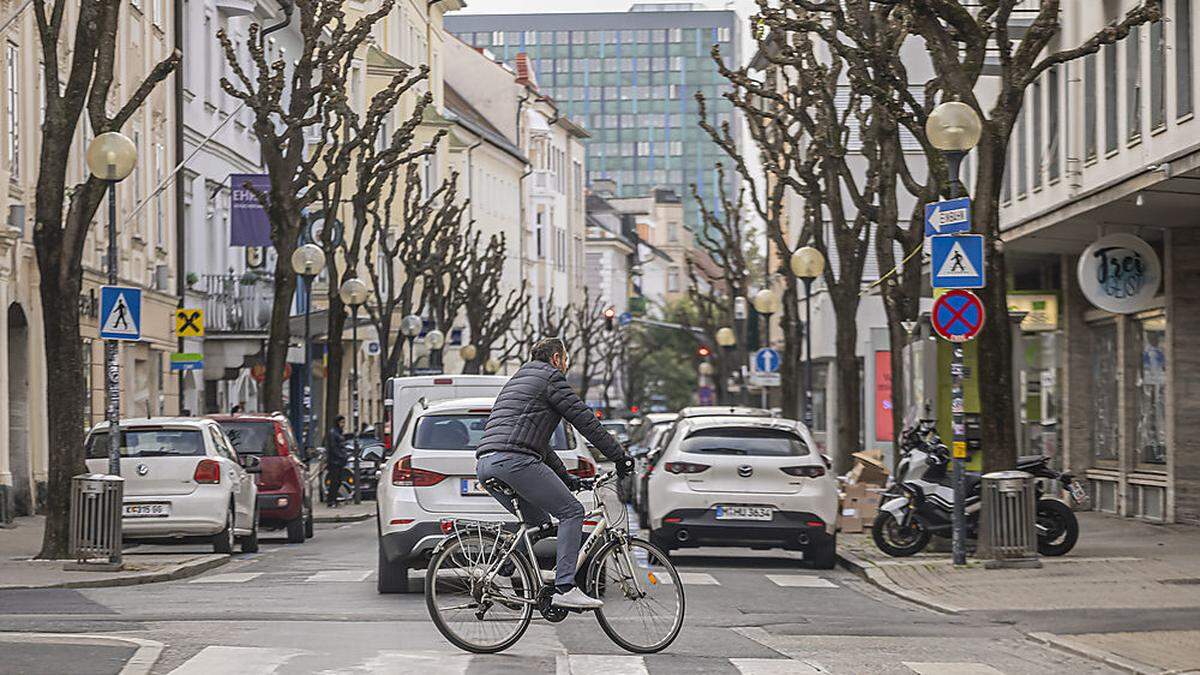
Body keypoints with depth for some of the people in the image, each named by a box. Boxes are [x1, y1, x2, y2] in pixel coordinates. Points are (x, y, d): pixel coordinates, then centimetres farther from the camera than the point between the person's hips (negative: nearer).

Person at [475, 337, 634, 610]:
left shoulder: (518, 380, 34)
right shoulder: (551, 378, 5)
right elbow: (586, 422, 2)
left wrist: (565, 478, 39)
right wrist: (620, 457, 8)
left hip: (485, 465, 9)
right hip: (514, 460, -9)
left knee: (539, 523, 20)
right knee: (572, 511, -5)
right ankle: (565, 588, -14)